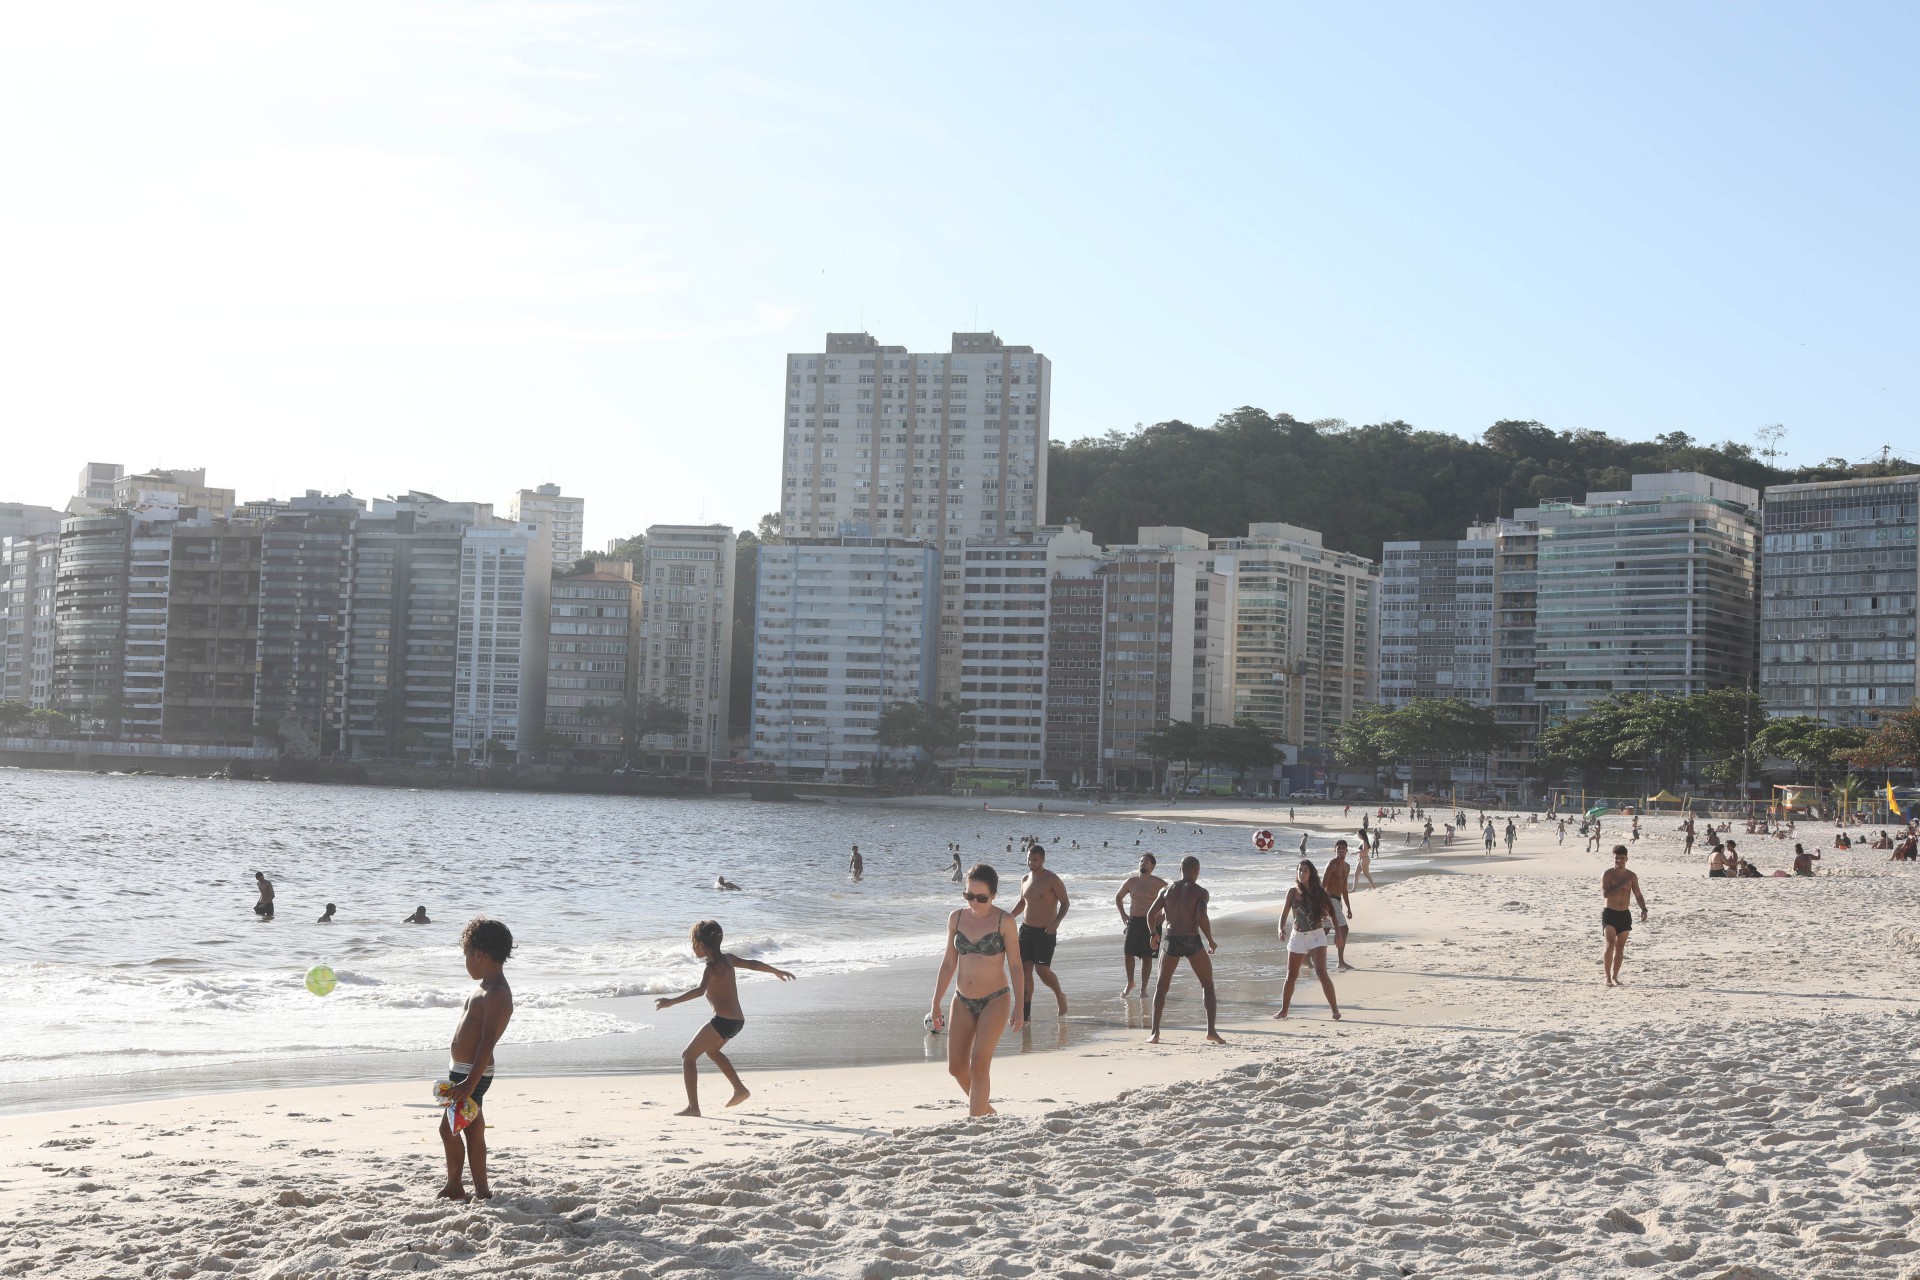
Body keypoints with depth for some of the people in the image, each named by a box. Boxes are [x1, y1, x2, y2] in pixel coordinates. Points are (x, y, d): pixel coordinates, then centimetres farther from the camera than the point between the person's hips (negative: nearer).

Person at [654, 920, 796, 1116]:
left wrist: (672, 1001, -38)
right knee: (711, 1049, 33)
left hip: (723, 1021, -9)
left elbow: (700, 990, -31)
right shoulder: (727, 958, 10)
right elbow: (753, 964, 26)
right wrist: (777, 971, 42)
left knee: (688, 1055, -1)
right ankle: (740, 1090, 30)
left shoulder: (712, 966, -14)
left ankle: (693, 1107, -10)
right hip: (738, 1020, 9)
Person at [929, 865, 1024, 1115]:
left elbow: (1015, 965, -6)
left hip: (994, 1001, -5)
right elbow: (948, 963, 9)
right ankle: (983, 1108, 30)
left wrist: (1019, 1007, -8)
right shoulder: (956, 918, 1)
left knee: (979, 1066, -13)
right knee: (956, 1068, 6)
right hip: (962, 1001, 5)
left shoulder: (1004, 921, -10)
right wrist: (936, 1003, 9)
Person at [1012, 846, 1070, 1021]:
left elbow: (1065, 903, -9)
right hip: (1026, 929, 6)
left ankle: (1060, 996, 18)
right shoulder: (1025, 879, 10)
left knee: (1042, 970, -11)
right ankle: (1025, 1013, 5)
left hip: (1045, 932, -6)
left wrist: (1057, 921, -24)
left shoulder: (1052, 880, -10)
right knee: (1025, 970, 1)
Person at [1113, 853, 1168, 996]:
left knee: (1147, 956, -1)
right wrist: (1123, 915, 9)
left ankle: (1143, 988, 7)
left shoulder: (1158, 883, -1)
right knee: (1128, 953, -6)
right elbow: (1118, 897, 21)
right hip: (1133, 921, 2)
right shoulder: (1131, 881, 6)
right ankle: (1130, 983, 13)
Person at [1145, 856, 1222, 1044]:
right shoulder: (1200, 892, -4)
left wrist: (1153, 934, 21)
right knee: (1208, 985, 12)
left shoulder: (1167, 890, 7)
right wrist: (1211, 941, -5)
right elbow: (1202, 918, -17)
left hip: (1170, 941, 3)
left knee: (1161, 987, 15)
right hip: (1192, 941, -3)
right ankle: (1211, 1031, 0)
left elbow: (1151, 914, 3)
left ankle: (1155, 1033, 6)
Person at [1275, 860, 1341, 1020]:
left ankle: (1335, 1009, -9)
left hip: (1316, 936, -2)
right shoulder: (1293, 892, 0)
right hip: (1297, 936, 2)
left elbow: (1330, 913, 3)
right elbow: (1284, 913, -1)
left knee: (1322, 973, -15)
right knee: (1291, 976, 9)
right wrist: (1281, 929, -19)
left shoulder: (1318, 892, -3)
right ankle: (1284, 1010, 23)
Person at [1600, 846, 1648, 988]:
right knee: (1610, 944, -16)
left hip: (1624, 914, 4)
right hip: (1609, 914, -4)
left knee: (1620, 946, 7)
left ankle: (1615, 976, 17)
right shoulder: (1607, 874, -6)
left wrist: (1643, 909, -9)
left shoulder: (1631, 876, 7)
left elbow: (1638, 895, 6)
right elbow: (1605, 893, -18)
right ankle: (1608, 978, -12)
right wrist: (1621, 886, -22)